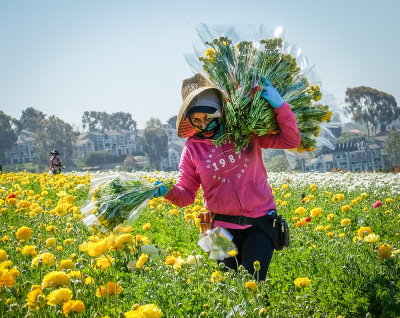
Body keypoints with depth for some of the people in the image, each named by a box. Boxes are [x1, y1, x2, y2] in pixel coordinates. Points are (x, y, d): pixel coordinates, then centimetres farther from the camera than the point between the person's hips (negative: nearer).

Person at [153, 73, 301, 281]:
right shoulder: (193, 148, -1)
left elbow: (291, 140, -5)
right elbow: (186, 194, 1)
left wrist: (279, 106, -17)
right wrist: (169, 192, -21)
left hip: (260, 224, -2)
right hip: (224, 229, 2)